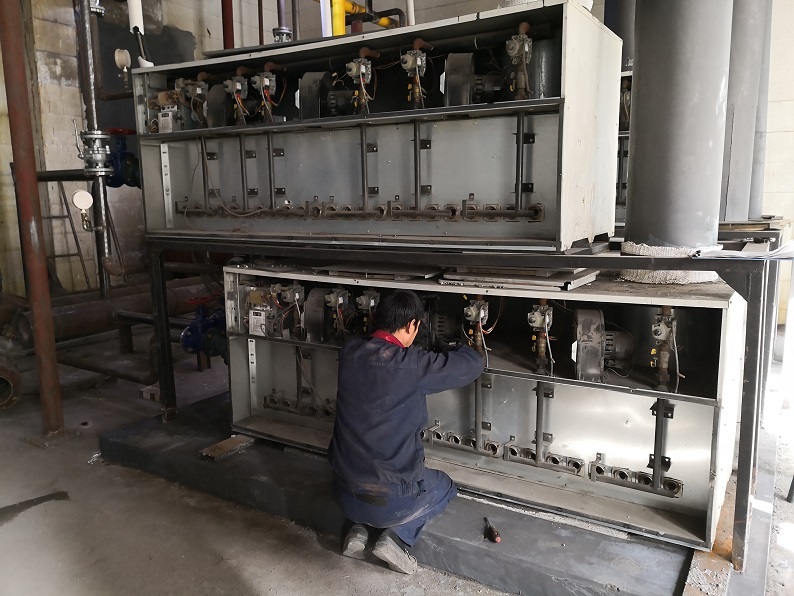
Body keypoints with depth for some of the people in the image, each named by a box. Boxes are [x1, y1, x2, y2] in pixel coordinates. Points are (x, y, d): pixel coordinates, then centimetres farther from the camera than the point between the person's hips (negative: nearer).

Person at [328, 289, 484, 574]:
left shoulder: (350, 351, -7)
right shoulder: (411, 364, -22)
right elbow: (472, 364, -10)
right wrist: (458, 348, 11)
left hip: (345, 494, 5)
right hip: (390, 501, -5)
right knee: (445, 486, 26)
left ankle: (358, 528, 17)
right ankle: (396, 537, 6)